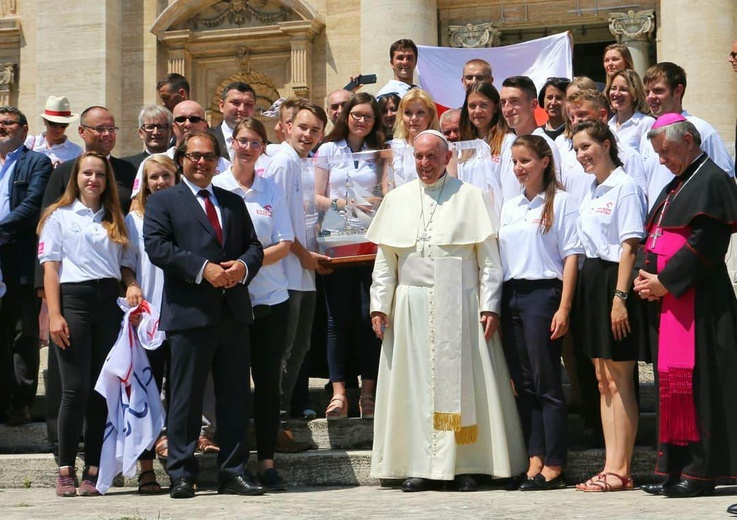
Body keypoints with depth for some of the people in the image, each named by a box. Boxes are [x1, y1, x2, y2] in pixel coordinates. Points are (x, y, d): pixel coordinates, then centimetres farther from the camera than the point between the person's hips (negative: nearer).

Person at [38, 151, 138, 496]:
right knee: (76, 388, -8)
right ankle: (66, 470, -1)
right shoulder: (59, 215, 6)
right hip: (74, 299, -4)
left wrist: (132, 285, -4)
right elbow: (50, 267, -2)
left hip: (109, 303, 4)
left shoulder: (114, 221, 18)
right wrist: (54, 315, -12)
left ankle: (94, 471, 5)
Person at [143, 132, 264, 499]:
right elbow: (156, 246, -9)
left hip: (233, 313, 5)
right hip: (189, 313, -5)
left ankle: (234, 473, 13)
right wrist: (203, 268, -18)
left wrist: (244, 265, -9)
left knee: (235, 396, 6)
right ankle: (181, 475, 5)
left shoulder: (233, 203, 20)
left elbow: (254, 245, 15)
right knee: (186, 397, -1)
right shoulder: (162, 202, 5)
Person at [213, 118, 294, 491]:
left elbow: (284, 244, 3)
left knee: (268, 381, 2)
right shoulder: (215, 187, 3)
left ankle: (267, 463, 7)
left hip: (270, 297, 2)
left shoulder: (272, 190, 9)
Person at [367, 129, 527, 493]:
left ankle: (464, 465, 3)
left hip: (459, 306, -3)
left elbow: (488, 256, 0)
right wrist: (379, 305, 6)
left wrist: (489, 305, -7)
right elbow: (385, 259, 13)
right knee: (414, 384, 2)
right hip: (412, 307, 3)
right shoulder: (397, 200, 12)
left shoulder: (470, 197, 3)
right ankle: (418, 466, 7)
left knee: (460, 381, -2)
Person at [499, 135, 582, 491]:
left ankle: (553, 466, -2)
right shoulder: (509, 207, 17)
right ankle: (535, 461, 9)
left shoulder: (560, 201, -2)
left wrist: (564, 308, -14)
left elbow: (571, 256, -7)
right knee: (523, 383, 6)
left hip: (543, 292, -6)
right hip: (511, 296, 6)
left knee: (546, 382, -5)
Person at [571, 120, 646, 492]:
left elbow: (629, 246, -16)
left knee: (619, 381, -5)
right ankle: (612, 466, 12)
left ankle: (620, 469, -2)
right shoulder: (591, 190, 15)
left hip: (614, 281, -9)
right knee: (603, 380, 9)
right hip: (591, 281, 9)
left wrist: (620, 296, -21)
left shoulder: (624, 187, -11)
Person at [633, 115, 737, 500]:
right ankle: (676, 468, 13)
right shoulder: (675, 187, 20)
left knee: (694, 380, -9)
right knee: (671, 379, 9)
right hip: (666, 297, 9)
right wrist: (647, 278, 4)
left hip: (698, 300, -9)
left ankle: (700, 472, -6)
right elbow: (655, 238, 22)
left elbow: (704, 245, -18)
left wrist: (664, 282, -16)